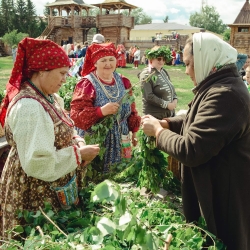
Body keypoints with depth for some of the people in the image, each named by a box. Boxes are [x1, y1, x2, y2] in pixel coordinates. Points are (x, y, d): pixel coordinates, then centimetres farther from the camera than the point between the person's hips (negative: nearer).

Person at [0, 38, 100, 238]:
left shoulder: (44, 97, 4)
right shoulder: (29, 107, -28)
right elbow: (37, 163, -32)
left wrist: (75, 141, -3)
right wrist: (79, 154, -22)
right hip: (36, 194, -9)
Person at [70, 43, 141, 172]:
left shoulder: (123, 82, 6)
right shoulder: (87, 84, -12)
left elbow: (132, 110, 14)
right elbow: (76, 115, -17)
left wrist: (134, 132, 12)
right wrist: (101, 111, -27)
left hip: (121, 141, 5)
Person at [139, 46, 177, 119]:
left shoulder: (164, 72, 13)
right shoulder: (146, 74, -11)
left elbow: (171, 88, 20)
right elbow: (148, 96, -20)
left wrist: (175, 100, -1)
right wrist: (166, 104, -17)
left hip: (170, 113, 8)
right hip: (155, 115, -8)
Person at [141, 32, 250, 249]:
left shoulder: (224, 94, -30)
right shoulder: (221, 86, 5)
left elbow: (190, 151, -31)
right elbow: (197, 121, 17)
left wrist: (157, 131, -15)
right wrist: (164, 123, 2)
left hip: (223, 197, -10)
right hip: (213, 188, 10)